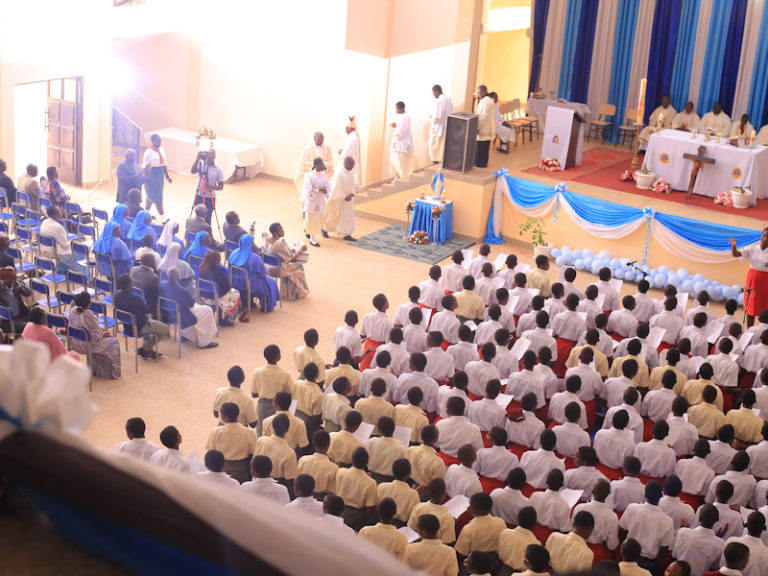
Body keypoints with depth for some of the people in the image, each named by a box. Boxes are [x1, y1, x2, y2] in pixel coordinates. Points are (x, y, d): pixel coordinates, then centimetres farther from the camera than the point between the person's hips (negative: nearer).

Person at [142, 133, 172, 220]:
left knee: (151, 195, 19)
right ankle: (163, 217, 4)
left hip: (160, 174, 7)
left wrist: (167, 176, 15)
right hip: (152, 175, -7)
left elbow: (164, 164, 14)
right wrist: (146, 180, -17)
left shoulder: (161, 150, 7)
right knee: (157, 197, -1)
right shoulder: (149, 152, -15)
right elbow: (145, 167, -14)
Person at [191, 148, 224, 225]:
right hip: (199, 196, 1)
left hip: (210, 198, -1)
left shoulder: (218, 170, -4)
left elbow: (221, 186, -4)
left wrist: (211, 187, -23)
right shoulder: (201, 164, 0)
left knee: (207, 219, 4)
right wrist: (198, 158, -24)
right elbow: (192, 171, -19)